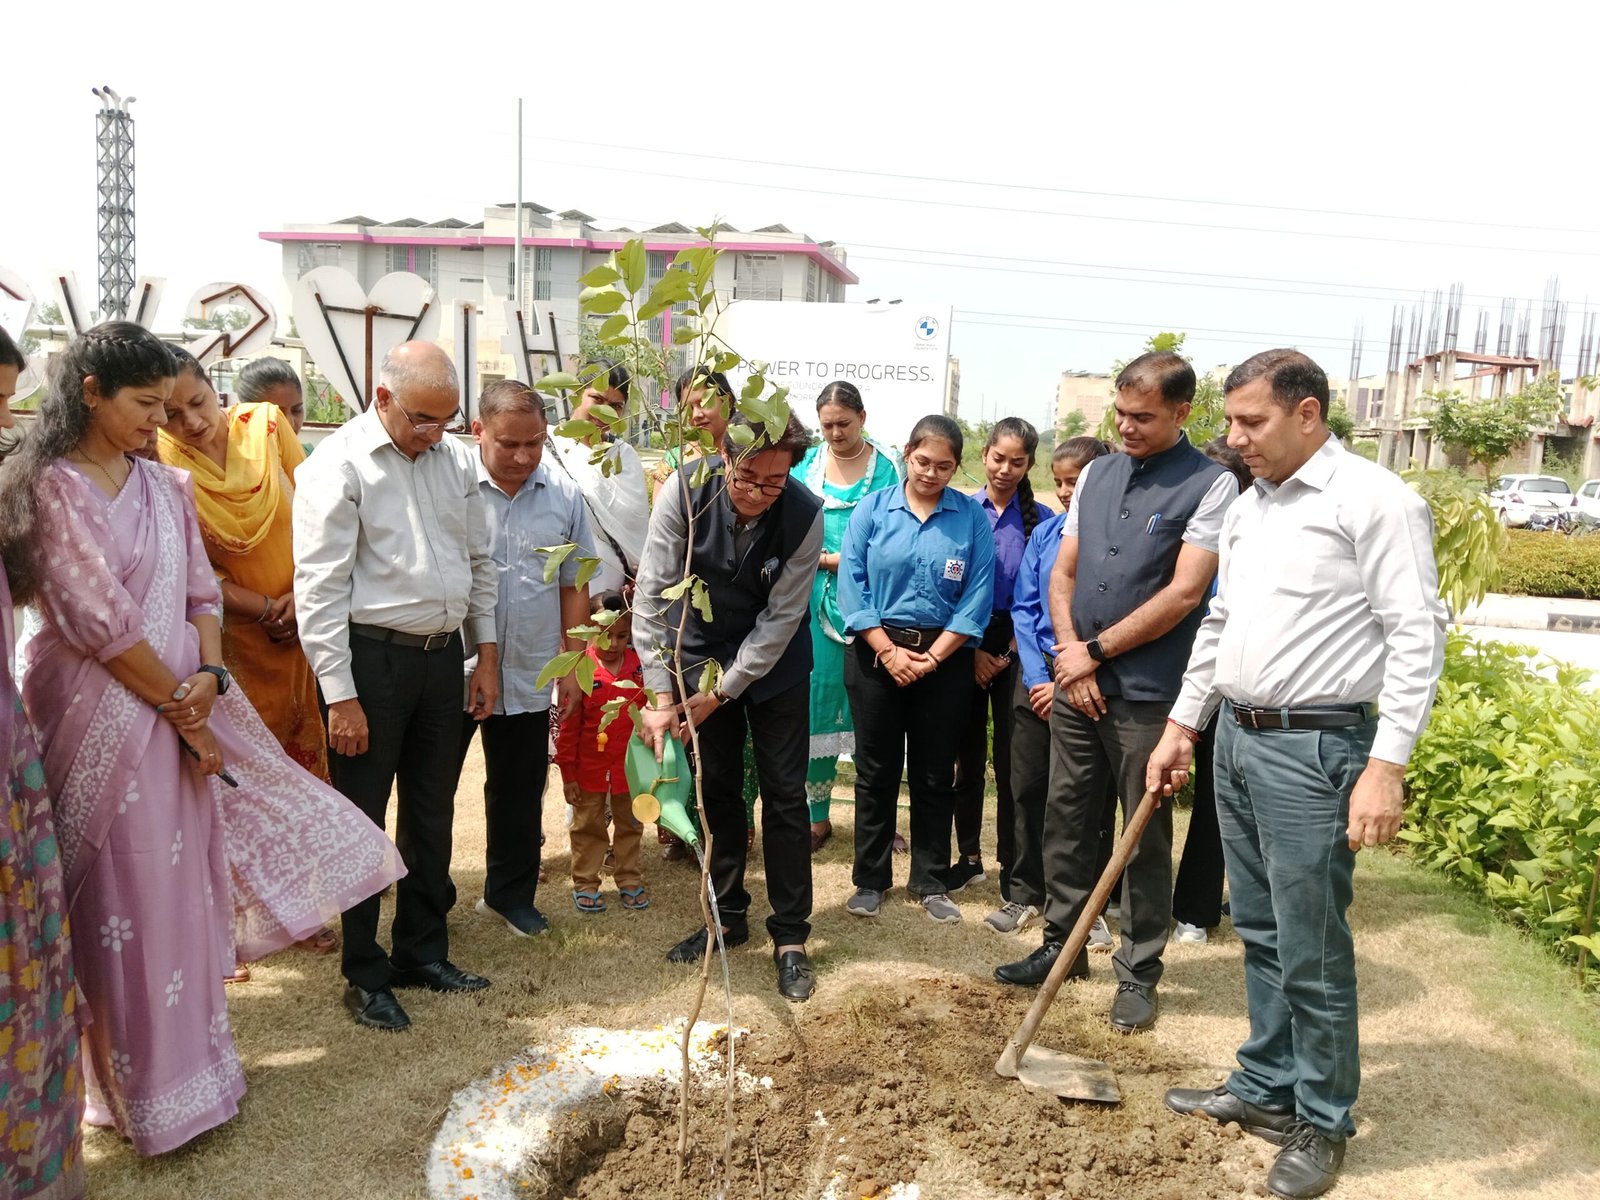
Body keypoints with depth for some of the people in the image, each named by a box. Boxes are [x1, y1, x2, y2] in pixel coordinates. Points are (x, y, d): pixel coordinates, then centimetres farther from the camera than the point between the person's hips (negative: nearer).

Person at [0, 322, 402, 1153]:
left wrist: (210, 675, -9)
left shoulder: (165, 487, 9)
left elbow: (199, 593, 9)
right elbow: (103, 622, -14)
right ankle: (148, 1090, 24)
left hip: (181, 704, 6)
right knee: (127, 903, 6)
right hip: (102, 717, -6)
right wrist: (183, 712, -10)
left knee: (187, 883, 14)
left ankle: (190, 1047, 33)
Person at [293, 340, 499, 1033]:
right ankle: (365, 976, 22)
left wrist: (487, 654, 11)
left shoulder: (455, 460, 8)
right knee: (362, 822, 6)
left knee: (432, 814, 16)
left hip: (443, 655, 6)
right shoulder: (339, 465, -11)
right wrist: (341, 696, -16)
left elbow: (479, 561, 15)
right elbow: (319, 586, -13)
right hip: (371, 659, -6)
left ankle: (423, 950, 33)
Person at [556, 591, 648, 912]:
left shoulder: (640, 666, -6)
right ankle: (585, 883, 23)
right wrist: (568, 772, -8)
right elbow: (568, 725, -9)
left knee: (630, 825, 15)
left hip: (630, 765, 3)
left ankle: (629, 880, 28)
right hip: (590, 768, -2)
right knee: (588, 827, 12)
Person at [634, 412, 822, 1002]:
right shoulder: (685, 490, -23)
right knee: (716, 789, 9)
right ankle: (728, 915, 26)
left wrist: (719, 693, -20)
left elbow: (780, 618, -20)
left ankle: (790, 937, 13)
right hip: (700, 653, 1)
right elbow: (654, 592, -22)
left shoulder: (805, 516, -25)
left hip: (773, 661, -1)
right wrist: (662, 695, -25)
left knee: (784, 795, 1)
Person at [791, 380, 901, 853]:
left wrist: (825, 558, -10)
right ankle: (818, 818, 17)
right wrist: (832, 559, -7)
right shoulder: (808, 464, 9)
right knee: (817, 702, 4)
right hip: (818, 600, 2)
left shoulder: (887, 468, 0)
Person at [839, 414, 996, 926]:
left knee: (934, 773, 8)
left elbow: (978, 596, -5)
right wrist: (889, 652, -11)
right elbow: (852, 584, -5)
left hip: (945, 658, 0)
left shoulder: (972, 517, -1)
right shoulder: (873, 508, -1)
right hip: (876, 652, 0)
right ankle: (870, 879, 21)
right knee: (876, 770, 7)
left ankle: (930, 882, 22)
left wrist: (932, 657, -11)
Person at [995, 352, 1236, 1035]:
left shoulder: (1210, 485, -7)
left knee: (1145, 840, 7)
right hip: (1074, 684, 6)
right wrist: (1071, 652, -3)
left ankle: (1138, 974, 21)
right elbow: (1063, 574, 12)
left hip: (1147, 694, -5)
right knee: (1065, 820, 14)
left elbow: (1182, 595, -14)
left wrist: (1096, 651, -10)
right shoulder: (1097, 475, 11)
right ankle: (1062, 946, 30)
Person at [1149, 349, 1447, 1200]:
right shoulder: (1246, 507, 13)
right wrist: (1181, 727, 19)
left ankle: (1322, 1123, 20)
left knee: (1311, 951, 2)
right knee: (1260, 932, 18)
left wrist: (1386, 766, -20)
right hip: (1236, 739, 8)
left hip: (1312, 748, -7)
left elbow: (1417, 634, -15)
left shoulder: (1372, 499, -11)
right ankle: (1266, 1089, 33)